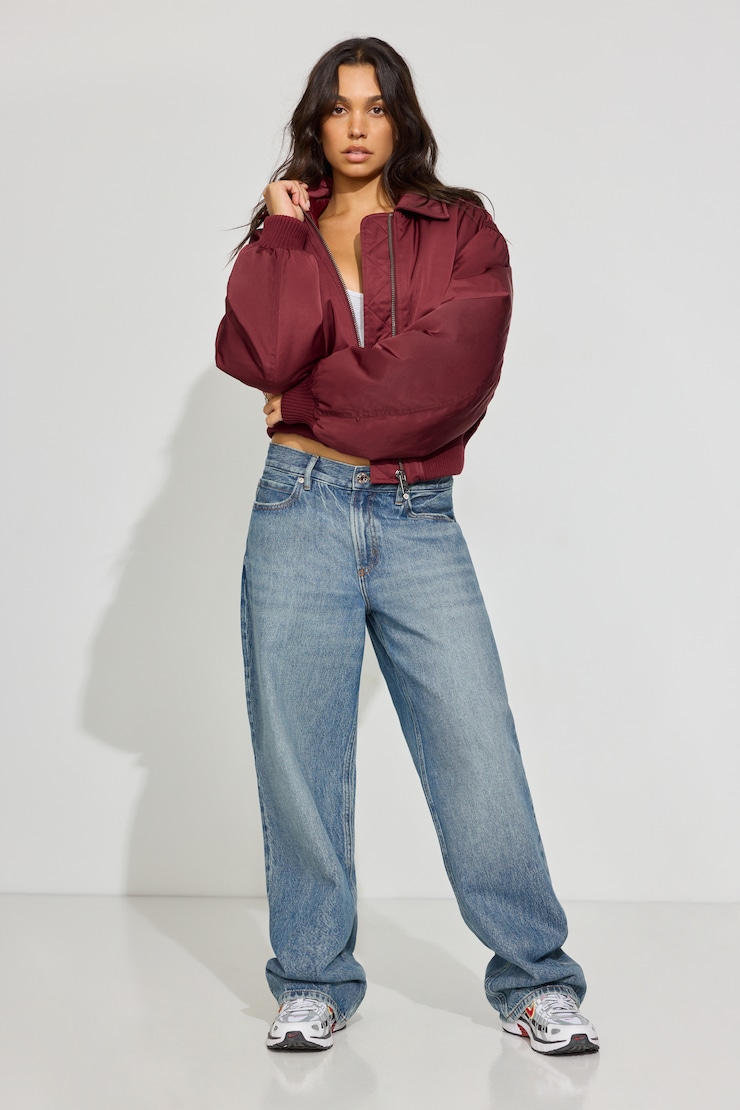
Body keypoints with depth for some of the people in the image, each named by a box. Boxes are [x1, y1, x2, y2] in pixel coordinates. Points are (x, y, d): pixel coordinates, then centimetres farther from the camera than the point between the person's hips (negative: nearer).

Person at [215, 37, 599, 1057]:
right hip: (301, 514, 2)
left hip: (419, 521, -1)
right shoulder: (282, 234, 13)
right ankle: (315, 985, 18)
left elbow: (452, 367, -11)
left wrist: (315, 401, -5)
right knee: (300, 756, 4)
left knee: (480, 750, -5)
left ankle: (534, 982, 7)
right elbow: (266, 355, -8)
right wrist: (285, 231, -4)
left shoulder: (461, 231, 8)